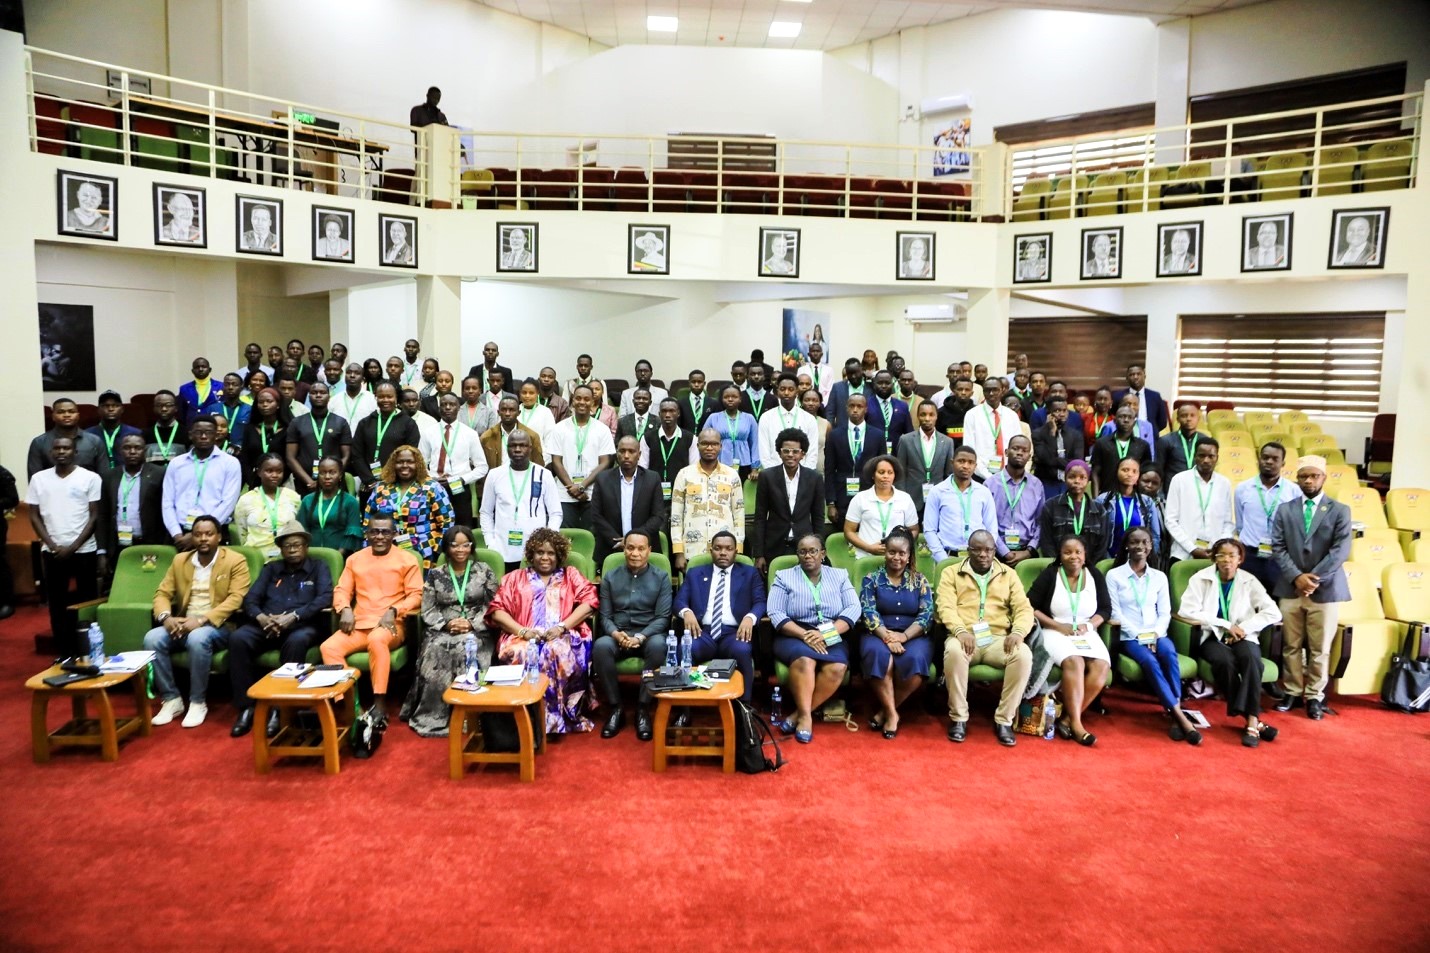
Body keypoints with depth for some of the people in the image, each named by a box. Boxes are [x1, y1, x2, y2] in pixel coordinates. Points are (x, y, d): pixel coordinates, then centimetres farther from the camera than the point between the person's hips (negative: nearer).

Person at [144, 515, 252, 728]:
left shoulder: (235, 561, -3)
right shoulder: (180, 560, 14)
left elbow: (236, 599, -13)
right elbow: (162, 593, 9)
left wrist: (202, 620, -23)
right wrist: (166, 617, -14)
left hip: (218, 626, -5)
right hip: (182, 625, 5)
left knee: (198, 638, -37)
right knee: (152, 638, -24)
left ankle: (198, 702, -20)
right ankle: (171, 699, -11)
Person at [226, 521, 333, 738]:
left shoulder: (318, 567, 12)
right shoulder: (270, 569, 22)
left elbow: (325, 598, -6)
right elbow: (250, 598, 10)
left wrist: (293, 616, -19)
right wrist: (261, 617, -14)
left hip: (303, 625, -3)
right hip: (267, 625, 4)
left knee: (297, 641, -38)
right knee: (238, 638, -27)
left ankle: (280, 708, -30)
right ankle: (246, 707, -21)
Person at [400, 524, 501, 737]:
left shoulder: (484, 571, 8)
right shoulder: (435, 574, 12)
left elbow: (493, 606, 3)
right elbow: (427, 610, 7)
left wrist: (472, 624, -11)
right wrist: (446, 624, -11)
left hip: (477, 632, -1)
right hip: (442, 631, 1)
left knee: (467, 651, -34)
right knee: (437, 653, -31)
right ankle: (433, 716, -22)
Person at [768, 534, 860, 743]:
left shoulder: (840, 576, 12)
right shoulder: (784, 577, 7)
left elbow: (853, 608, -1)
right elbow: (775, 613, -4)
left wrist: (827, 633, -16)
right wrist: (804, 635, -19)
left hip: (831, 638, 2)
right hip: (794, 636, -2)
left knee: (837, 668, -29)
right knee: (804, 660, -35)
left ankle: (799, 713, -19)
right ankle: (805, 716, -25)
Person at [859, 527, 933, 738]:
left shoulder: (919, 581, 11)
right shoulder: (871, 579, 8)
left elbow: (926, 615, -1)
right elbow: (869, 613, -4)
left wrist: (903, 636, -17)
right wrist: (887, 637, -22)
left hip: (912, 637, 1)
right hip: (879, 635, -1)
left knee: (915, 658, -33)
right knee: (879, 655, -36)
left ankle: (885, 711, -15)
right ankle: (892, 713, -23)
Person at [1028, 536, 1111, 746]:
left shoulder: (1095, 575, 10)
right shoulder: (1049, 574, 0)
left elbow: (1106, 609, 14)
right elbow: (1029, 607, -5)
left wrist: (1089, 624, -7)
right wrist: (1058, 626, -13)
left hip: (1086, 634, 4)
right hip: (1055, 633, -4)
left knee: (1102, 666, -26)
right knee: (1074, 662, -33)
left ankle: (1068, 718, -20)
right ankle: (1076, 724, -31)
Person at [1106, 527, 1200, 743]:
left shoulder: (1159, 576, 14)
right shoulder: (1114, 575, 2)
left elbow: (1165, 612, 9)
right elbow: (1115, 613, -3)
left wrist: (1155, 635, -10)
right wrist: (1140, 636, -13)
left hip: (1156, 635, 3)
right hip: (1129, 637, -2)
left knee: (1169, 652, -32)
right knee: (1149, 661, -33)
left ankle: (1176, 713, -32)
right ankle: (1180, 715, -32)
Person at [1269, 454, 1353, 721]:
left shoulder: (1340, 511, 3)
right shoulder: (1284, 510, 8)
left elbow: (1341, 550, -7)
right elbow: (1278, 548, 1)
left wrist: (1315, 578, -15)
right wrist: (1297, 577, -13)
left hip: (1325, 589, -2)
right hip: (1290, 588, 2)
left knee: (1320, 648, 5)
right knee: (1292, 645, 7)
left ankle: (1315, 696, 16)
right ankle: (1293, 692, 18)